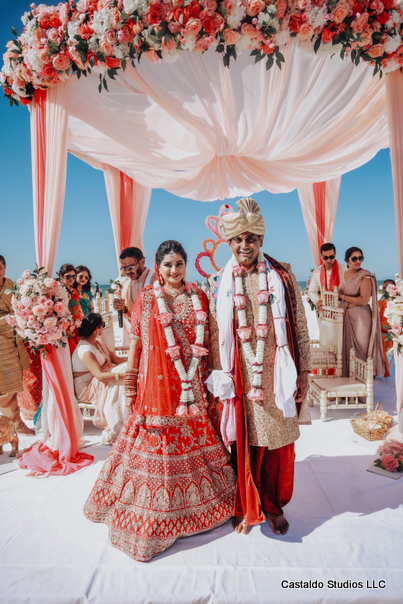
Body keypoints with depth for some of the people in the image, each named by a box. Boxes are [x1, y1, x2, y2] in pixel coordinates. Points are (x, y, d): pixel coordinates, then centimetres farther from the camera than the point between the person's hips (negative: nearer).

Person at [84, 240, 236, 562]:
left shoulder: (199, 298, 6)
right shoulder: (146, 299, 0)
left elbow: (207, 342, 10)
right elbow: (136, 344, 1)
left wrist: (210, 380, 6)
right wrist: (131, 387, -1)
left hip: (193, 388, 3)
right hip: (157, 387, -2)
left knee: (195, 442, 12)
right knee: (158, 445, 6)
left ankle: (195, 504, 36)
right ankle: (157, 514, 27)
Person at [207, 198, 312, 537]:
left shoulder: (282, 276, 2)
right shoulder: (219, 283, 4)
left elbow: (299, 325, 2)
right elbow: (215, 336, 4)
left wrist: (303, 371, 0)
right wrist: (220, 379, 2)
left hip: (276, 375, 0)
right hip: (240, 377, 0)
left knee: (278, 442, 11)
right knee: (243, 442, 8)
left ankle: (274, 505, 34)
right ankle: (247, 508, 31)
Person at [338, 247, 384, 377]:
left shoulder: (365, 277, -9)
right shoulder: (344, 274, 10)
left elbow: (364, 300, -18)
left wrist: (343, 296, -10)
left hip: (360, 317, -6)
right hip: (345, 316, 6)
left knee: (359, 348, 0)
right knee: (346, 348, 8)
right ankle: (347, 375, 17)